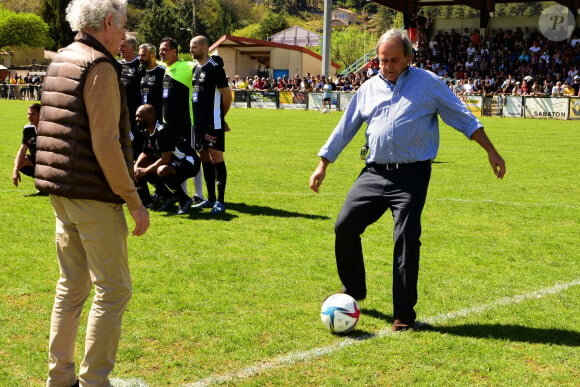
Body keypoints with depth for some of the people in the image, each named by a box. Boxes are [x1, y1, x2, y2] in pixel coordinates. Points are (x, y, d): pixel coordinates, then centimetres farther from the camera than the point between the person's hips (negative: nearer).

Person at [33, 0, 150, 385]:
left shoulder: (60, 60, 14)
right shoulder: (100, 67, -14)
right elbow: (105, 144, -20)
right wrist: (134, 201, -15)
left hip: (61, 192, 9)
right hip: (94, 195, -9)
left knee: (72, 286, 16)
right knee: (113, 290, -2)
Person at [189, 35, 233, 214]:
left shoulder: (215, 68, -11)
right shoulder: (195, 68, 15)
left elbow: (227, 95, -10)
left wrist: (220, 116, 1)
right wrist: (196, 117, 15)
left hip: (213, 123, -8)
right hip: (199, 122, 9)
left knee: (216, 158, -8)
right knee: (205, 158, 11)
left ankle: (220, 201, -5)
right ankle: (211, 198, 19)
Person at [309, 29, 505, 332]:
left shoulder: (427, 83, 3)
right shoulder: (369, 88, 13)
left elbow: (463, 119, 6)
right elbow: (345, 128, 20)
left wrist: (491, 151, 3)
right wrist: (323, 165, 17)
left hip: (412, 175, -4)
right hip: (374, 173, 4)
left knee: (406, 239, -8)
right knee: (344, 227, 0)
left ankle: (404, 313, 3)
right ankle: (353, 290, 23)